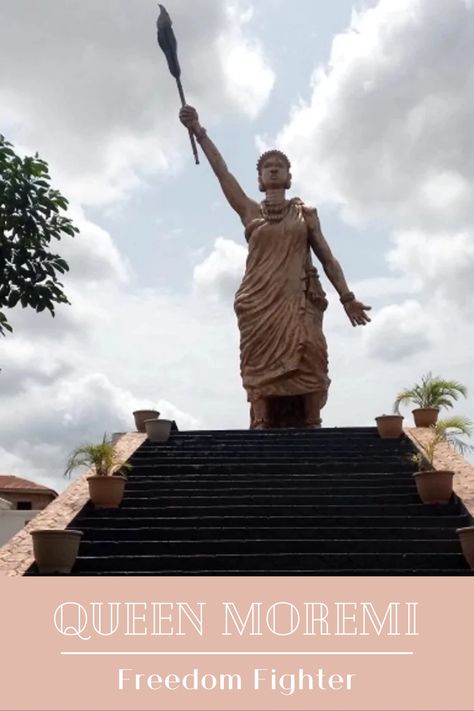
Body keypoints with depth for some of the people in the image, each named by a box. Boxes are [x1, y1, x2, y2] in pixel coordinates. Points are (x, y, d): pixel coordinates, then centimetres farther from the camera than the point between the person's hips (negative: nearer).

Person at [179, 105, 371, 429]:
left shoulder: (306, 213, 15)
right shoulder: (251, 211, 14)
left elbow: (327, 257, 13)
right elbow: (222, 172, 4)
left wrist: (346, 296, 3)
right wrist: (198, 131, -5)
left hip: (299, 303, 0)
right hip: (259, 305, 0)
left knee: (304, 371, -9)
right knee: (264, 373, -5)